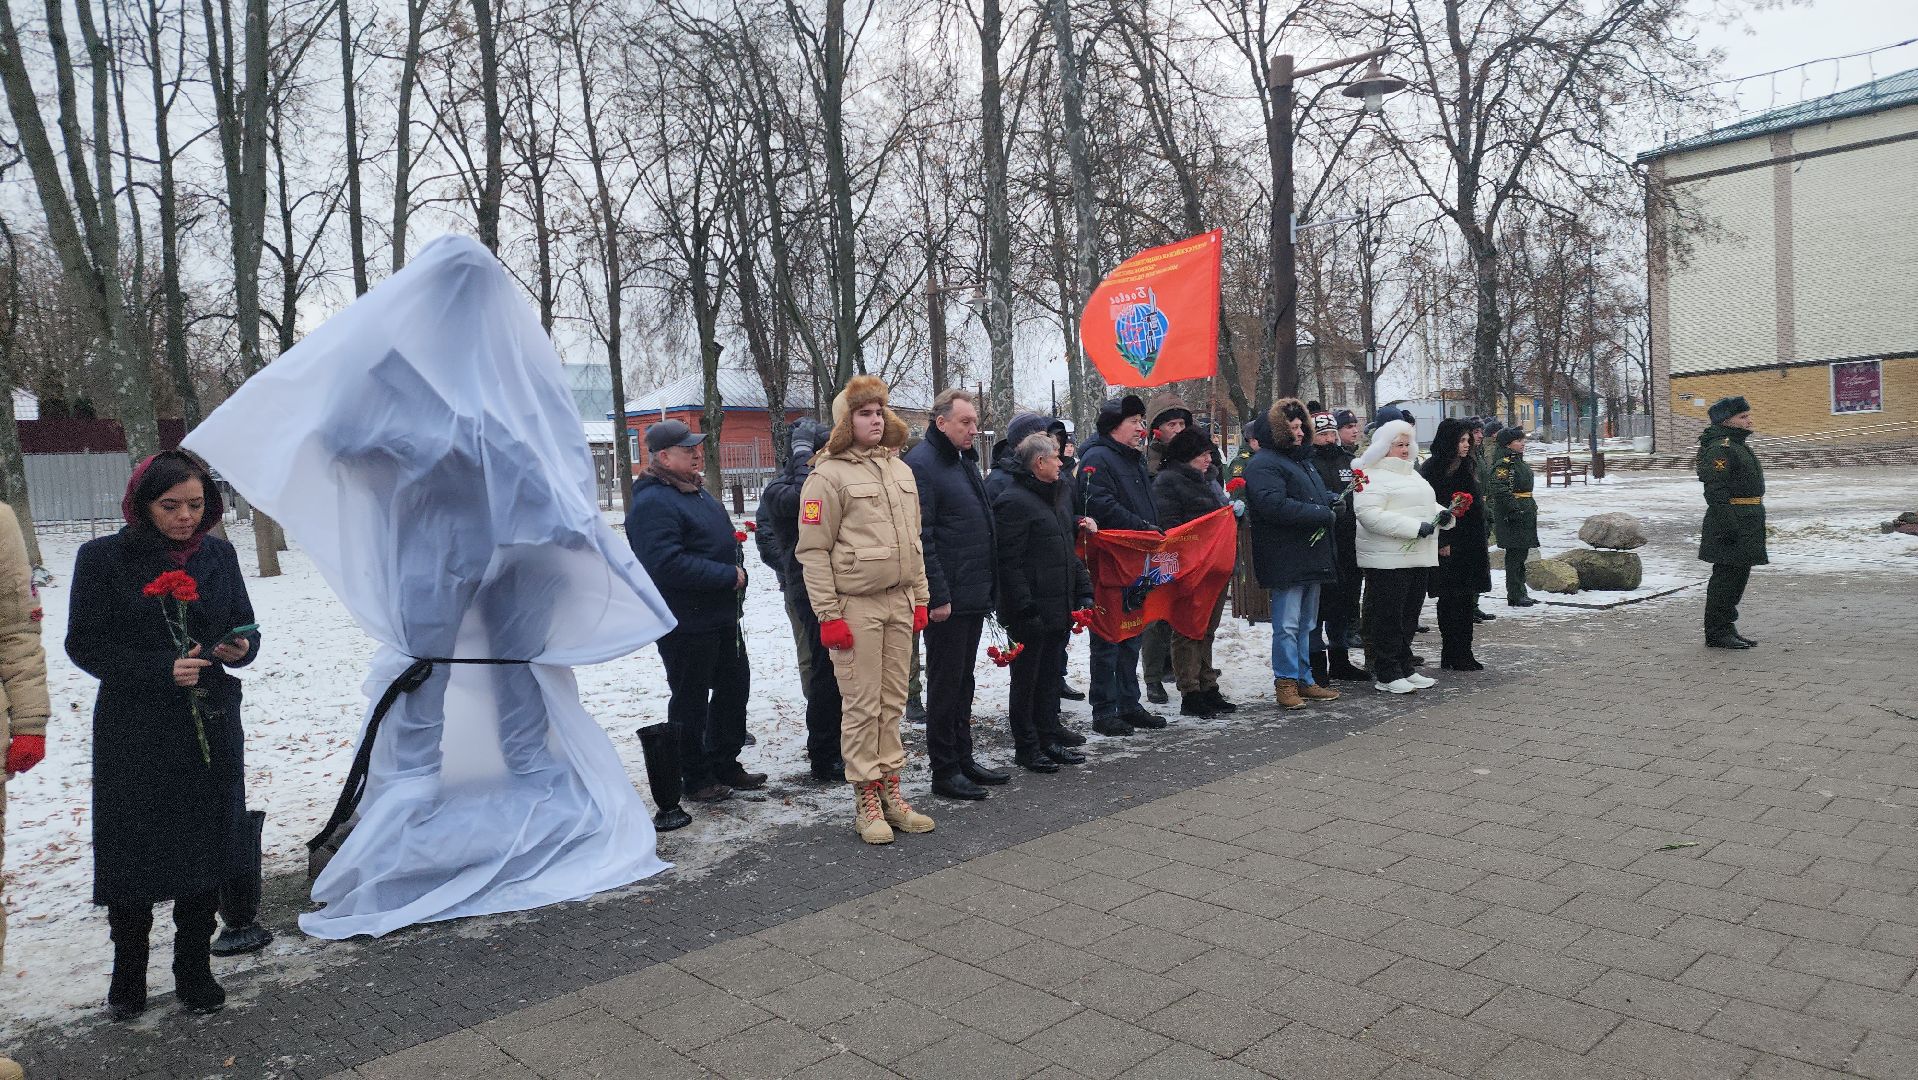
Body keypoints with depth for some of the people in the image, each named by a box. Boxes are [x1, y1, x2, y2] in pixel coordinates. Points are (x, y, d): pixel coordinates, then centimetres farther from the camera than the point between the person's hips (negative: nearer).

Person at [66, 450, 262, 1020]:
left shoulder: (219, 556, 5)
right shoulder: (103, 558, -5)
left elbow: (245, 627, 12)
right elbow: (85, 644, -6)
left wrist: (238, 647, -12)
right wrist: (162, 669, -18)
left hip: (211, 728, 3)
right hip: (134, 737, -3)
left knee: (204, 851, 9)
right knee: (132, 855, 5)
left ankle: (195, 971, 24)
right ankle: (128, 976, 24)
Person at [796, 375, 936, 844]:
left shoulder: (900, 470, 14)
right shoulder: (829, 475, -8)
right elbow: (813, 551, -10)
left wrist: (919, 599, 14)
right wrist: (828, 615, -14)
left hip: (899, 602, 6)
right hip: (855, 606, -6)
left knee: (893, 701, 11)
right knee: (863, 705, -2)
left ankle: (890, 790, 21)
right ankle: (865, 800, 9)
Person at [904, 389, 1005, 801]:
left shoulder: (965, 461, 16)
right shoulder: (922, 464, -14)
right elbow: (920, 537, -20)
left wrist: (989, 586, 19)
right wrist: (937, 595, -22)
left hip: (974, 594, 9)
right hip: (946, 599, -9)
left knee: (962, 681, 16)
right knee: (945, 685, 0)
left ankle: (964, 759, 27)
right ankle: (944, 771, 9)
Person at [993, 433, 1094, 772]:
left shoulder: (1058, 495, 16)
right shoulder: (1013, 500, -15)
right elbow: (1009, 562, -19)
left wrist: (1083, 591, 15)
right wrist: (1025, 609, -22)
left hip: (1059, 608, 9)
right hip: (1032, 612, -9)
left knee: (1050, 677, 17)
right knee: (1026, 680, 4)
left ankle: (1048, 740, 28)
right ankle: (1026, 748, 14)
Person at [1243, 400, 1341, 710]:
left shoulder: (1302, 460, 20)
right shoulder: (1264, 464, -12)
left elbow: (1318, 495, 33)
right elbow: (1275, 505, -25)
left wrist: (1332, 499, 8)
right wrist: (1323, 514, -19)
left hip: (1311, 557, 10)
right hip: (1286, 560, -10)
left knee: (1305, 623, 15)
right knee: (1287, 624, -6)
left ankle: (1304, 680, 23)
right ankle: (1286, 682, 2)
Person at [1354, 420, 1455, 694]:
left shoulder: (1412, 474, 20)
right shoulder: (1373, 476, -10)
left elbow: (1428, 505, 31)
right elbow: (1368, 513, -23)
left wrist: (1442, 515, 6)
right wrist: (1414, 527, -23)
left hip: (1418, 557, 9)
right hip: (1388, 559, -9)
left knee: (1409, 616, 14)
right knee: (1388, 617, -4)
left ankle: (1404, 668, 23)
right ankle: (1386, 674, 3)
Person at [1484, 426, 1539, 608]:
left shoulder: (1518, 460, 16)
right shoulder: (1504, 463, -15)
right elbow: (1499, 489, -24)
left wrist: (1532, 507, 21)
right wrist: (1515, 510, -24)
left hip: (1524, 515, 10)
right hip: (1512, 517, -10)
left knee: (1521, 554, 14)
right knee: (1515, 555, -6)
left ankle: (1520, 593, 22)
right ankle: (1514, 596, -1)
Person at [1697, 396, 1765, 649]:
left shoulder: (1738, 446, 19)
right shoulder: (1719, 448, -16)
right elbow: (1715, 491, -23)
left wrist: (1753, 525, 26)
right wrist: (1730, 524, -27)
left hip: (1747, 524, 11)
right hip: (1731, 522, -11)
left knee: (1739, 575, 15)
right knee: (1726, 576, -6)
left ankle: (1727, 628, 23)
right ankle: (1716, 633, 0)